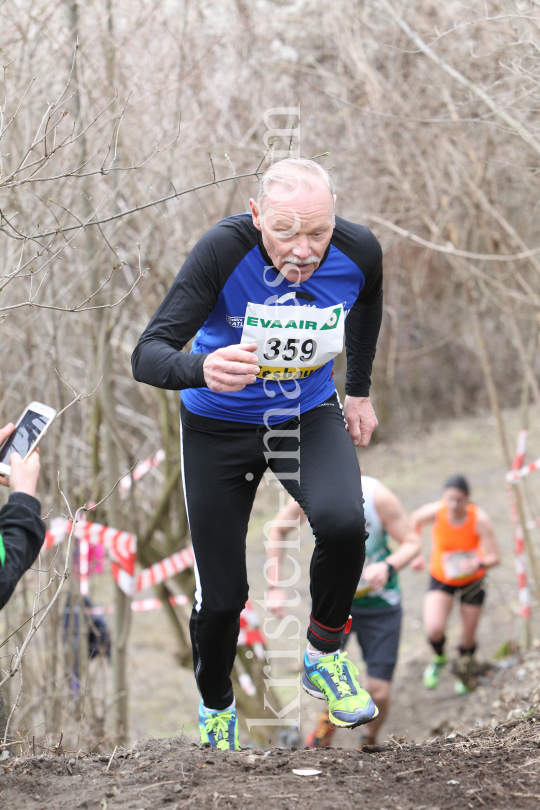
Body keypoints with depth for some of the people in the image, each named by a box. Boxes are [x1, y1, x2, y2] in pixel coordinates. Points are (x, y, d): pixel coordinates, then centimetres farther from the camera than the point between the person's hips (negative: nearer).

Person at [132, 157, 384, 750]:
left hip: (310, 415, 2)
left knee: (342, 523, -30)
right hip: (221, 426, -2)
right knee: (221, 598, 3)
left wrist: (359, 390, 16)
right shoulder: (224, 251, -31)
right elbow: (146, 356, -36)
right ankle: (215, 707, 36)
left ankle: (324, 655, -1)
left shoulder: (359, 251, -19)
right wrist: (202, 370, -57)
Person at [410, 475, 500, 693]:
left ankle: (462, 670, 45)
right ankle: (439, 658, 15)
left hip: (472, 579, 0)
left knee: (468, 639, 9)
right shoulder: (435, 513, -25)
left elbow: (494, 557, -27)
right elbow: (415, 519, -1)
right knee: (434, 629, -22)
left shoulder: (480, 519, -29)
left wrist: (478, 564, -48)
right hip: (441, 578, 0)